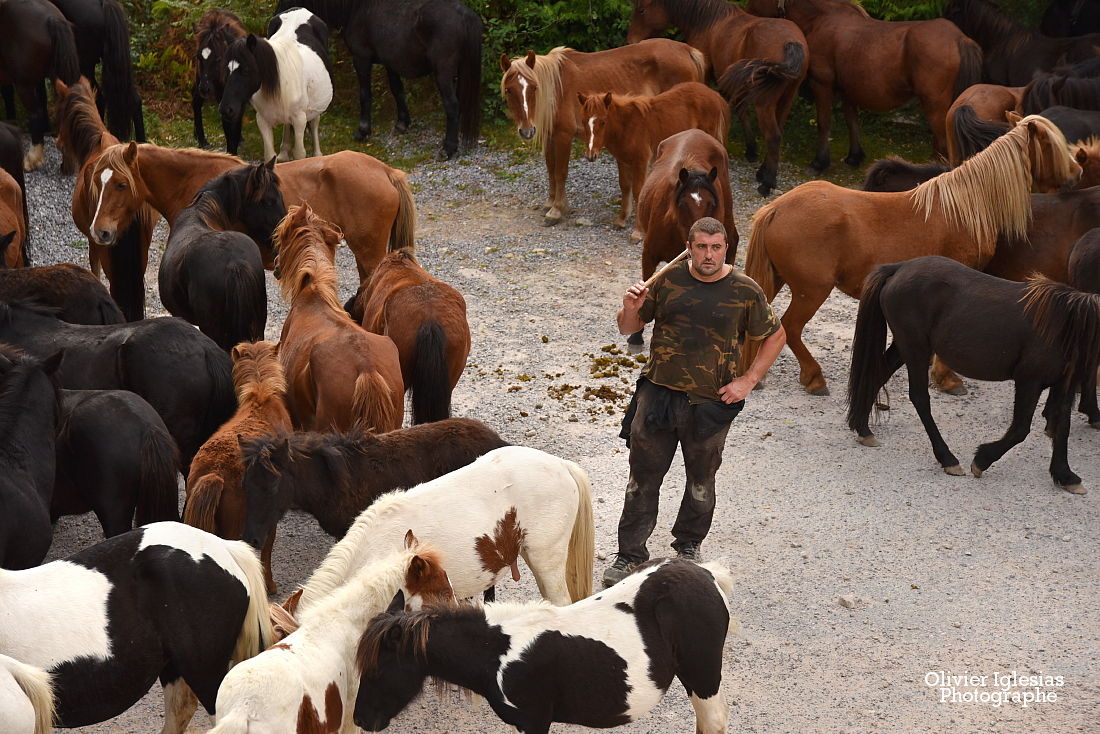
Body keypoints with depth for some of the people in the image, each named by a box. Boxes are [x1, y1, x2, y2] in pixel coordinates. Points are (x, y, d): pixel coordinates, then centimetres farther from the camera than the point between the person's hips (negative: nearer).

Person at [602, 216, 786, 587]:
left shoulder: (745, 290, -6)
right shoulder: (668, 279, -4)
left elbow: (776, 337, 6)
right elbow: (629, 328, 5)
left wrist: (748, 380, -2)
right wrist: (630, 309, -18)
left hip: (711, 404, 0)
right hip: (658, 395, 0)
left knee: (701, 481, 16)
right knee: (643, 478, 5)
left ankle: (689, 544, 39)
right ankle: (630, 554, 17)